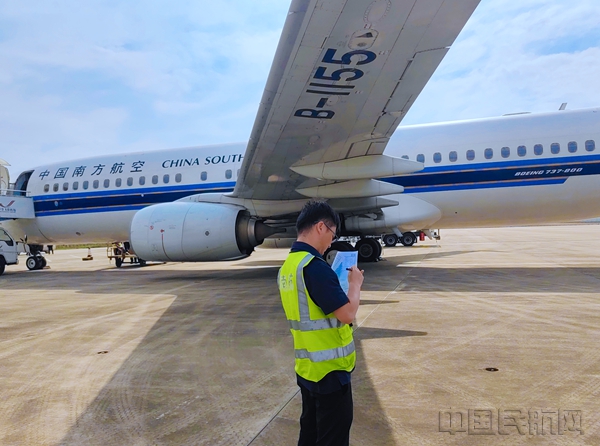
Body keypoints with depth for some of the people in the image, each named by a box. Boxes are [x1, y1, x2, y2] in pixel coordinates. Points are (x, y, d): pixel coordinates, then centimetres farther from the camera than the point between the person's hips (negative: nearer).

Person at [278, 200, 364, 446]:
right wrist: (355, 283, -6)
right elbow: (347, 314, -22)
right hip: (329, 369, -9)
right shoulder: (314, 265, -23)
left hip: (307, 367, 9)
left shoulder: (287, 266, 6)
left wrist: (338, 282, 11)